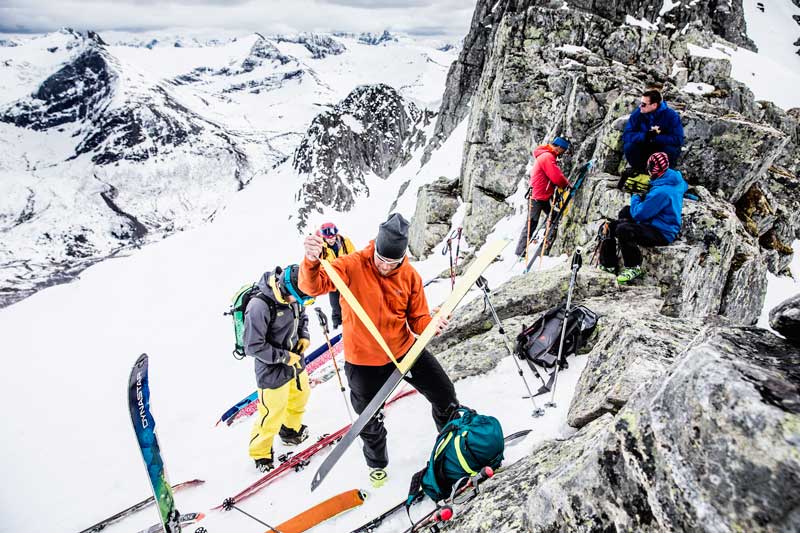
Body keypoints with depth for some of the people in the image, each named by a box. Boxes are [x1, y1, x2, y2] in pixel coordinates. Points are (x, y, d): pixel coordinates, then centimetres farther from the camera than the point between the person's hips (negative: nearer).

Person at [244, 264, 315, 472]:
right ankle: (260, 453, 36)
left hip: (295, 361, 8)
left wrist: (304, 336, -5)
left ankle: (291, 430, 56)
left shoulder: (293, 296, -11)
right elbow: (253, 346, -25)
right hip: (273, 370, -7)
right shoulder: (259, 306, -32)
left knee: (301, 395, 27)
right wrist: (284, 357, -20)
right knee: (272, 414, 8)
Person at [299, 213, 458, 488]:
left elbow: (417, 318, -3)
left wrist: (431, 324, -26)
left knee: (444, 394, 12)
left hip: (405, 349, 3)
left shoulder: (410, 275, -9)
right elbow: (313, 285, -33)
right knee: (370, 420, 18)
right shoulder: (352, 266, -20)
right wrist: (311, 260, -54)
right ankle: (377, 463, 51)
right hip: (364, 360, -2)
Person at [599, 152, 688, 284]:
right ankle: (608, 264, 8)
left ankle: (633, 267, -18)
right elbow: (684, 186, 30)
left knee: (622, 229, -32)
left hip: (662, 233, -10)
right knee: (613, 224, 6)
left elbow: (638, 214, -21)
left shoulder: (661, 192, -27)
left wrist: (635, 197, -1)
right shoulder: (675, 178, 2)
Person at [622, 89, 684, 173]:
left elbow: (678, 139, -22)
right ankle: (638, 169, 0)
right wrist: (644, 136, -34)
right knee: (629, 146, -26)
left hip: (662, 152, -1)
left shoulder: (671, 115, -15)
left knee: (671, 149, -33)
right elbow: (626, 135, -17)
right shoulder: (637, 113, -11)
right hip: (643, 152, 1)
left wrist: (655, 138, -31)